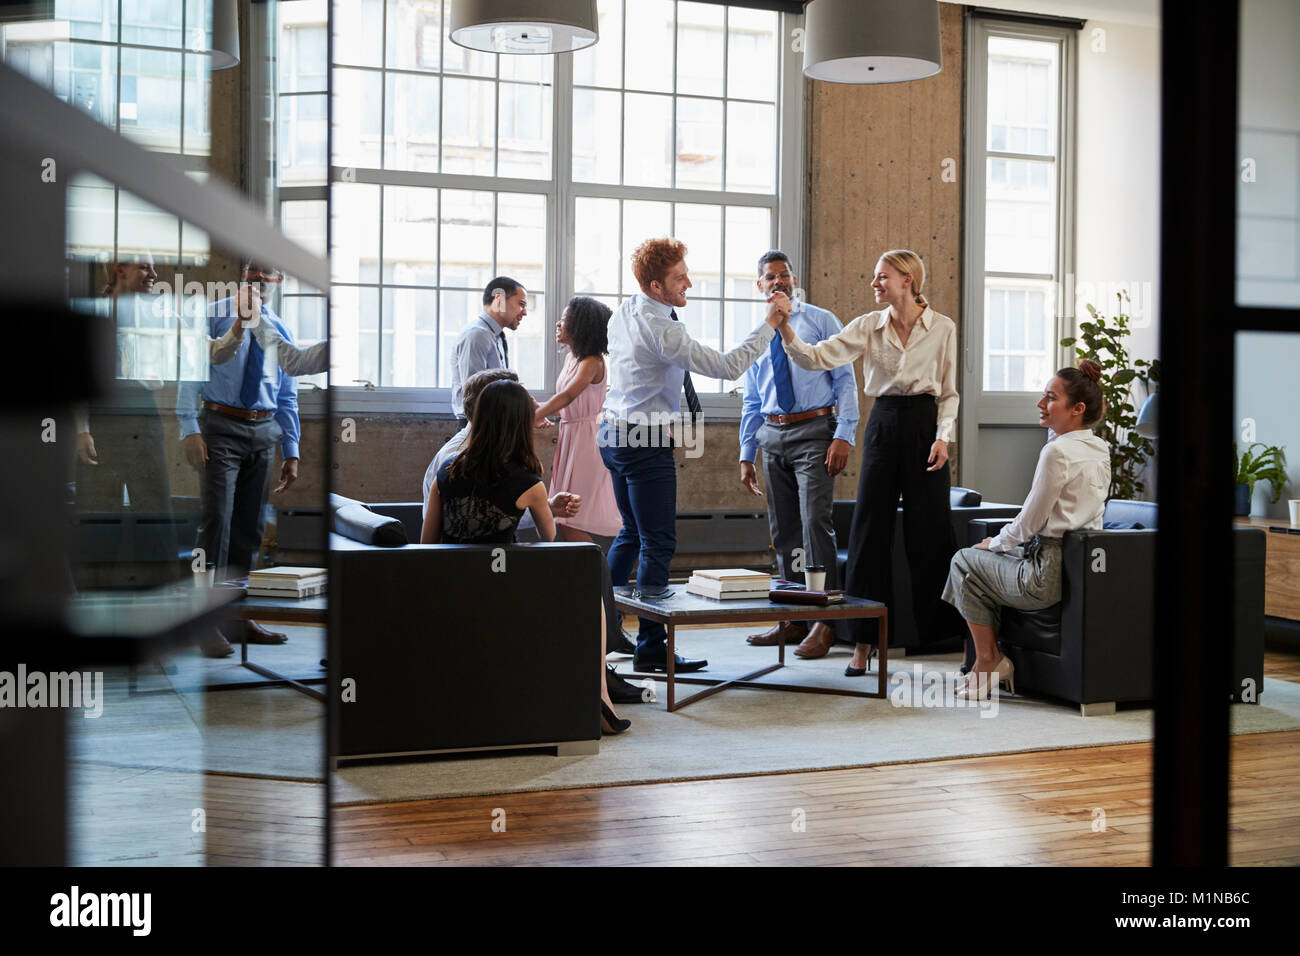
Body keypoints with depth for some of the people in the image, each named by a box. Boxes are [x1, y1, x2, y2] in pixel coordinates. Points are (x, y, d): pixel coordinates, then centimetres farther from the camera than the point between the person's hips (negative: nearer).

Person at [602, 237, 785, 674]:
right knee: (658, 543, -4)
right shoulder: (661, 329, -22)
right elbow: (727, 366, -22)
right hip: (646, 441, -10)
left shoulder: (624, 311, 7)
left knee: (632, 532, 21)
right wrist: (770, 322, -16)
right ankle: (651, 647, -1)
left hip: (614, 432, 10)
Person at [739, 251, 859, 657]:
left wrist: (843, 436, -14)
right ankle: (793, 620, 14)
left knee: (815, 521, -14)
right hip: (772, 436, 5)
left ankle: (825, 622, -10)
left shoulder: (820, 321, 3)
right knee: (783, 529, 7)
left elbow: (845, 380, -3)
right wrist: (747, 454, 13)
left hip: (813, 431, -5)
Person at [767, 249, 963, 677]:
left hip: (924, 424, -2)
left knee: (930, 530, 0)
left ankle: (954, 633, 13)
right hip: (883, 424, 2)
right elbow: (818, 357, -7)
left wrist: (943, 437, -8)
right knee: (870, 528, 0)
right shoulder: (868, 326, 3)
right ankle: (862, 643, 6)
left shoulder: (942, 328, 0)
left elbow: (949, 392, 5)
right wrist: (784, 328, -22)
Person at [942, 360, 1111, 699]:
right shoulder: (1100, 449, 8)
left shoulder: (1058, 452, -19)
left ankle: (988, 661, 18)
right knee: (993, 559, 28)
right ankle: (994, 659, 27)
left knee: (964, 561, 11)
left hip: (1051, 575, -9)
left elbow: (1030, 522, -15)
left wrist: (995, 543, 4)